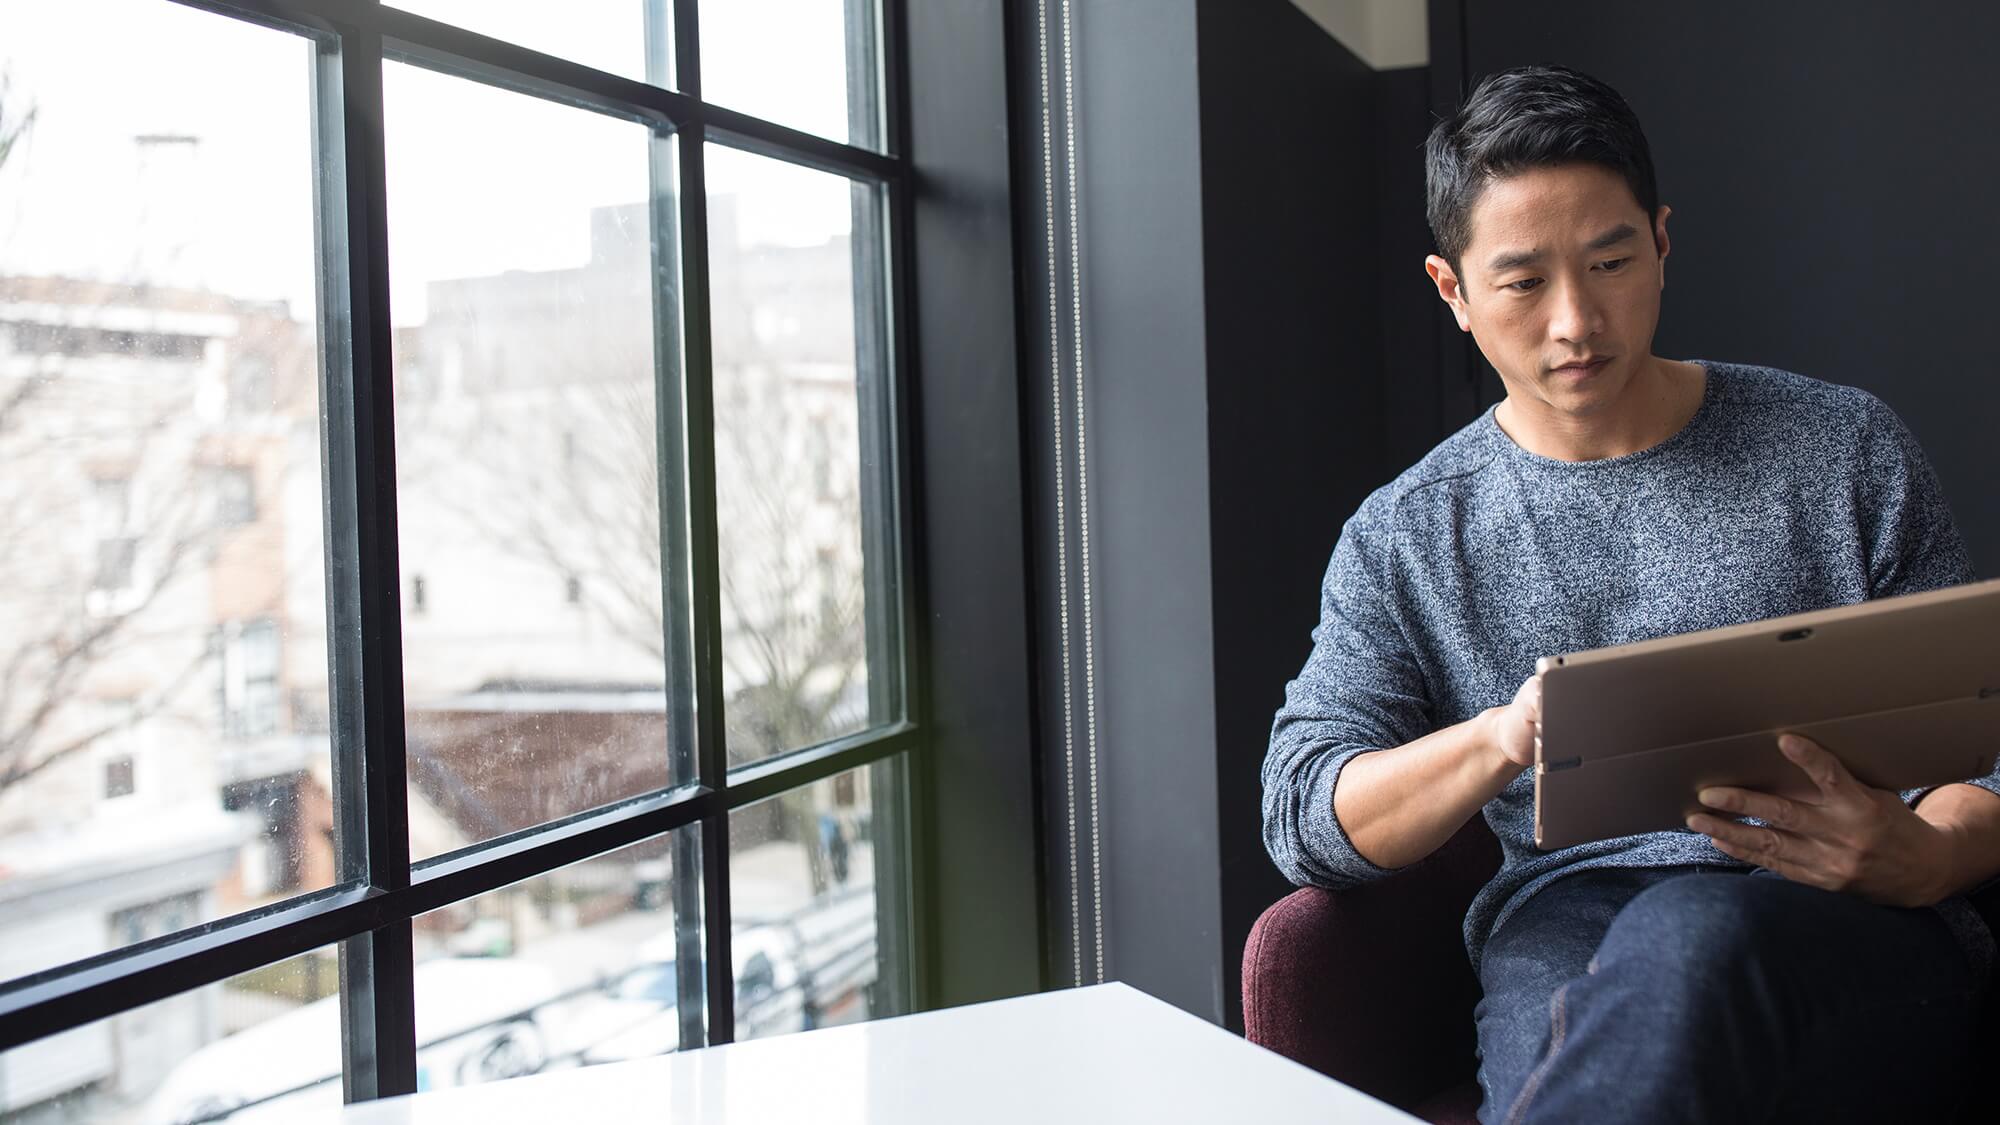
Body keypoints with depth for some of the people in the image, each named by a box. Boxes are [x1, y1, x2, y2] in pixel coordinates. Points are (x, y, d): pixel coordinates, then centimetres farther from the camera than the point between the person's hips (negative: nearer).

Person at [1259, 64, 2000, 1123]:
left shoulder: (1844, 449, 12)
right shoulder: (1402, 538, 13)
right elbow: (1301, 820, 2)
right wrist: (1500, 738, -18)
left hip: (1855, 930, 1)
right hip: (1571, 920, 0)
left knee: (1693, 933, -38)